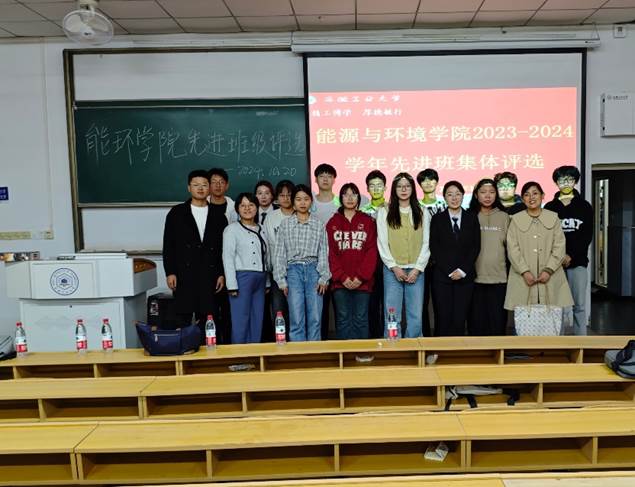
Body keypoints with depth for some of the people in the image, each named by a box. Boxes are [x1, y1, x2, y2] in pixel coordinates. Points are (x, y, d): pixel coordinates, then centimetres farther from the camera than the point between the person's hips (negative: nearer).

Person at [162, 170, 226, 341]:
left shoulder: (218, 216, 10)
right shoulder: (177, 213, 6)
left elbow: (224, 248, 9)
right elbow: (168, 245, 3)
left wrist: (222, 274, 1)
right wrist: (170, 272, -4)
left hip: (209, 276, 1)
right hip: (184, 275, -1)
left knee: (207, 319, 3)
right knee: (183, 318, 2)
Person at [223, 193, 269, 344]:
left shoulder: (261, 230, 16)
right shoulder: (232, 229, 0)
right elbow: (228, 258, -6)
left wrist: (267, 282, 13)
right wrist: (232, 285, -13)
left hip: (260, 279, 5)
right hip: (242, 277, -5)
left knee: (257, 320, 6)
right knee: (241, 320, -5)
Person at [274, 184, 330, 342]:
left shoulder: (319, 224, 9)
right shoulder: (285, 224, 8)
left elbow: (323, 252, 7)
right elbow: (280, 254, 6)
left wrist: (323, 277, -3)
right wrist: (281, 280, 0)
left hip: (313, 270, 1)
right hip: (293, 270, 0)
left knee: (315, 318, -1)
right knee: (296, 319, -4)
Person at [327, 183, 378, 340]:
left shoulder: (367, 222, 9)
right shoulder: (333, 222, 10)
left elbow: (372, 251, 1)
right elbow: (330, 253, 3)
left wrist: (361, 277, -9)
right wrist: (342, 277, -8)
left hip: (362, 281, 0)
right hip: (340, 281, 1)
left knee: (360, 319, 2)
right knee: (343, 319, 2)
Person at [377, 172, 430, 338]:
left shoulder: (422, 213, 11)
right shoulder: (384, 212, 6)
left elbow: (426, 243, 6)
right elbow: (382, 243, 1)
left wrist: (417, 268, -4)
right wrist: (394, 267, -8)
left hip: (416, 270, 1)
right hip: (392, 270, -1)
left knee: (416, 317, 1)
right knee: (392, 317, -1)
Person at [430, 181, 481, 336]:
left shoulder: (472, 218, 10)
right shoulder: (437, 219, 6)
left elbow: (476, 247, 4)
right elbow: (434, 249, 1)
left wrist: (463, 270, -7)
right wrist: (450, 271, -8)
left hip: (465, 276, 1)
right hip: (442, 276, -1)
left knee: (460, 320, -2)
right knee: (443, 319, -2)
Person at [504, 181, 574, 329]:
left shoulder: (553, 218, 8)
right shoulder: (516, 220, 6)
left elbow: (559, 247, 3)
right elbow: (512, 248, 0)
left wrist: (548, 270, -8)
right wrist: (524, 271, -10)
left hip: (549, 278, 1)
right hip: (523, 278, -1)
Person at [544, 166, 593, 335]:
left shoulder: (584, 206, 6)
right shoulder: (550, 207, 6)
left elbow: (587, 236, 0)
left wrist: (571, 255, -11)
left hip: (578, 261, 0)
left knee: (579, 305, 1)